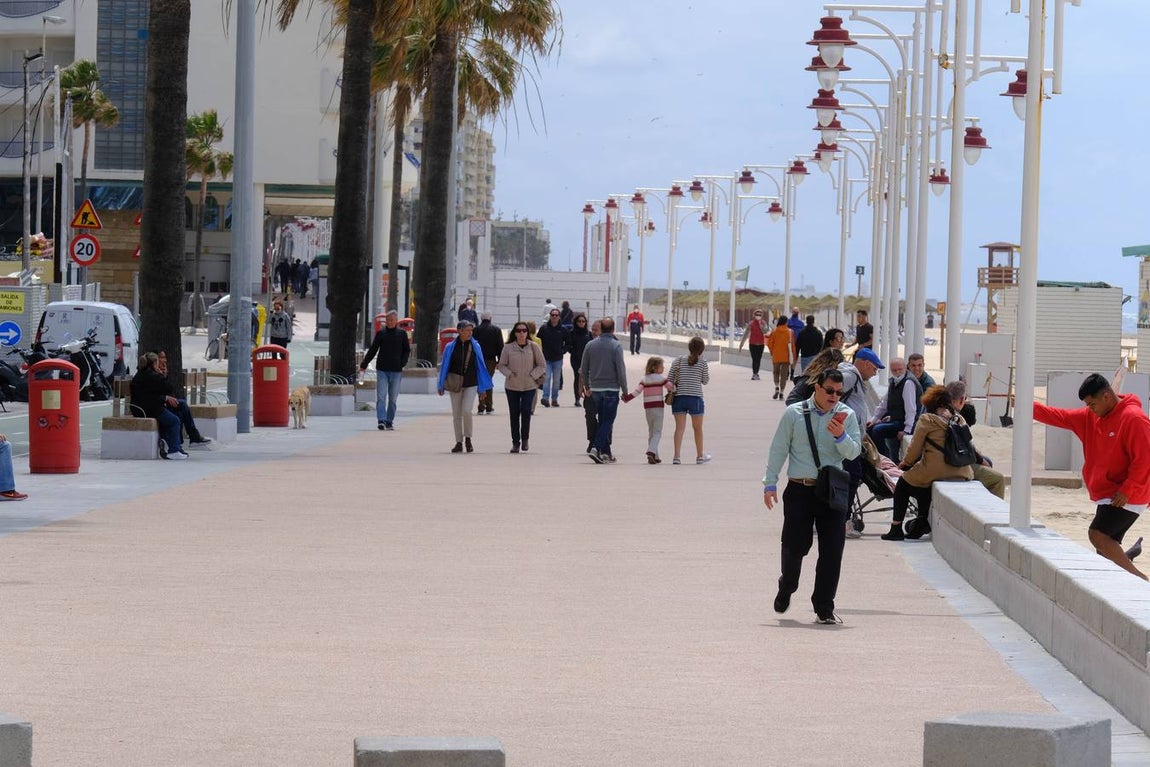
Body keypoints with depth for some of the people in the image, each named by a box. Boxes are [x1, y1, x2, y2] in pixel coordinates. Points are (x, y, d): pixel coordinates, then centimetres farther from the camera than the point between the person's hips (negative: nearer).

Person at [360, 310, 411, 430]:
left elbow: (407, 351, 10)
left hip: (396, 371, 0)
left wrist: (402, 363, -6)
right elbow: (372, 350, 9)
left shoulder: (402, 334, 4)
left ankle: (389, 422, 12)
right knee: (381, 396, -9)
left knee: (393, 398, 5)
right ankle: (381, 420, -13)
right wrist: (364, 364, 7)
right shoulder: (381, 333, 4)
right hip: (382, 370, 0)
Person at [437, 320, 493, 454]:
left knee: (467, 411, -16)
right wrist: (441, 386, 3)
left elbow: (481, 367, 6)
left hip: (471, 385, -1)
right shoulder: (450, 347, -1)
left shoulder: (475, 346, 2)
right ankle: (459, 443, 15)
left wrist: (482, 387, 5)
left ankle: (468, 439, 4)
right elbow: (444, 366, 4)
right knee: (456, 415, 5)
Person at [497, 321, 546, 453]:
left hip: (529, 386, -1)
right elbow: (502, 365, 6)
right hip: (512, 386, 1)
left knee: (526, 411, -13)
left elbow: (542, 365, 4)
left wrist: (533, 375, -7)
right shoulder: (508, 348, -2)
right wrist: (509, 374, -11)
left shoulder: (533, 347, -2)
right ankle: (515, 442, 13)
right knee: (514, 414, 3)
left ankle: (525, 439, 6)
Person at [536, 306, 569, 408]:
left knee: (556, 380, 8)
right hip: (546, 359, -2)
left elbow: (568, 342, 14)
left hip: (558, 359, 2)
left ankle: (554, 399, 15)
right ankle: (545, 397, -18)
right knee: (546, 378, -13)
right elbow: (538, 341, 5)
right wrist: (541, 352, -1)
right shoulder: (544, 328, -2)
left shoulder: (563, 329, 2)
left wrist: (563, 351, 5)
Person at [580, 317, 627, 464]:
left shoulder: (590, 345, 3)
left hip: (595, 389, 5)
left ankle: (606, 453, 14)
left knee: (602, 420, 13)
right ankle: (596, 448, -19)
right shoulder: (616, 346, -10)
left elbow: (583, 370, 7)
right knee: (608, 421, -3)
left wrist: (587, 386, 20)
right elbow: (621, 370, -11)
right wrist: (625, 390, -3)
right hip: (611, 388, -5)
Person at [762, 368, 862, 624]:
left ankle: (824, 608, 6)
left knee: (832, 550, -3)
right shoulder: (794, 413, 1)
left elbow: (854, 453, 0)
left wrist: (840, 436, -20)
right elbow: (778, 449, 5)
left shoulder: (847, 416, 4)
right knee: (794, 546, 3)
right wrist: (770, 483, 2)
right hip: (799, 490, -1)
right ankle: (786, 588, 34)